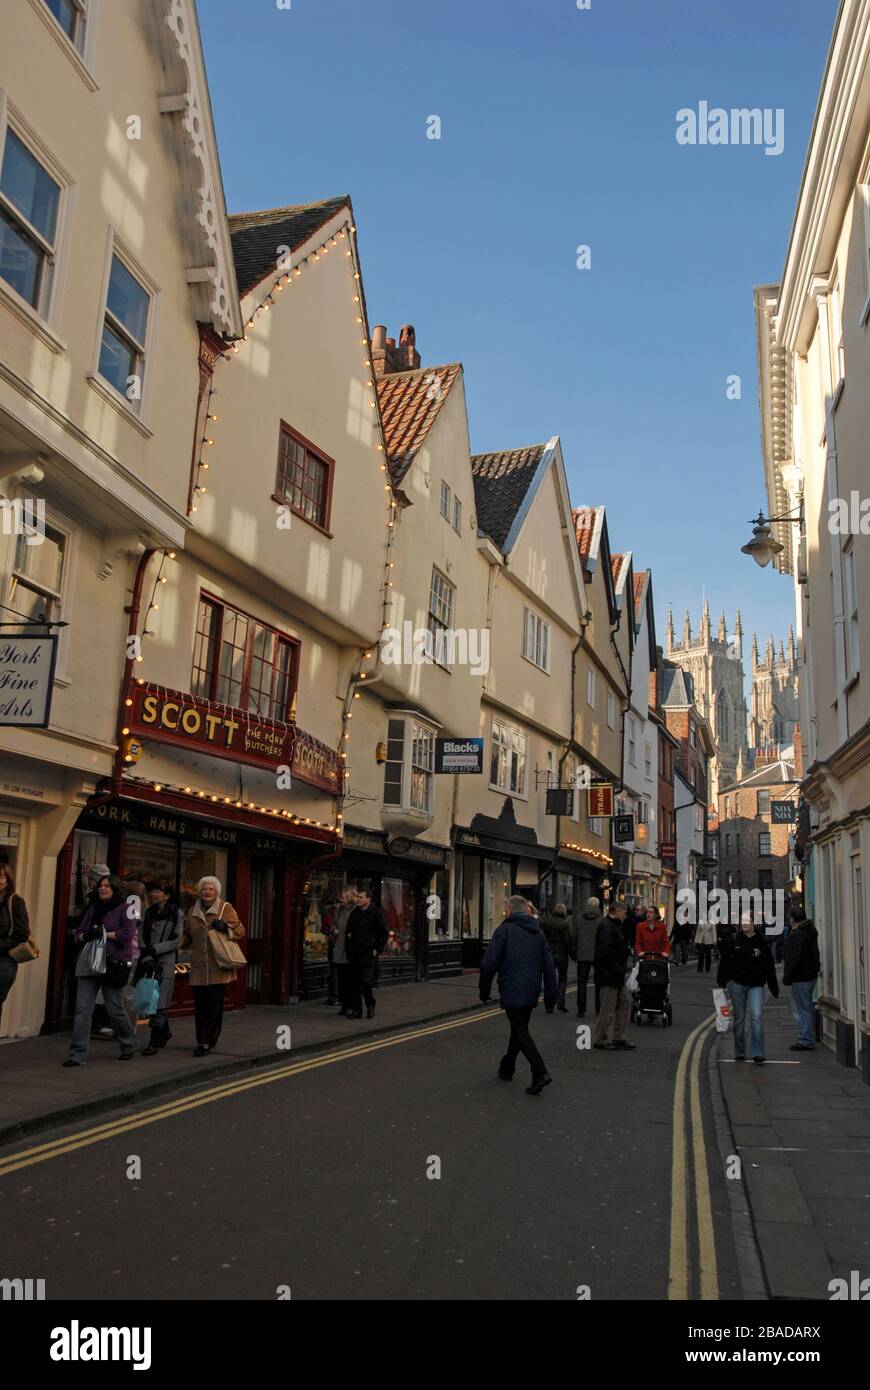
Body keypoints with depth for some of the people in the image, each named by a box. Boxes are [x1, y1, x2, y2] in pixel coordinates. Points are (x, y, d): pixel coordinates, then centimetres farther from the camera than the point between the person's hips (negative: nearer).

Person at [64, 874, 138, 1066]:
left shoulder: (124, 908, -1)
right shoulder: (93, 909, 16)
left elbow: (128, 934, -13)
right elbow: (78, 933, 15)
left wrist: (104, 933, -13)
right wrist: (85, 936, -7)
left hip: (113, 965, -5)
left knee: (115, 1010, 4)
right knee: (82, 1009, -5)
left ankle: (129, 1045, 28)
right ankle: (78, 1054, -1)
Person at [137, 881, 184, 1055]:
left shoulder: (177, 914, -2)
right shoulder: (149, 912, 12)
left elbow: (175, 941, -5)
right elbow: (142, 936, 5)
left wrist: (155, 949, -13)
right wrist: (146, 956, -8)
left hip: (166, 960, -5)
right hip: (148, 960, 5)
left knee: (159, 1002, -9)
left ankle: (155, 1041, -2)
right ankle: (165, 1032, 29)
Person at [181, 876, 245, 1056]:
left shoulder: (226, 909, 3)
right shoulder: (193, 912, 15)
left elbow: (240, 932, 1)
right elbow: (187, 936, 22)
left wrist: (226, 927, -17)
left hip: (218, 968, -3)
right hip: (198, 967, 3)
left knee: (214, 1005, -4)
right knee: (200, 1005, 3)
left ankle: (206, 1041, 1)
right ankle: (205, 1041, 12)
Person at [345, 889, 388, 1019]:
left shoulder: (376, 913, -5)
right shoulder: (354, 913, 11)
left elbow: (384, 933, -3)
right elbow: (348, 931, 23)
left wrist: (377, 950, -7)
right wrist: (348, 948, 11)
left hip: (368, 954, -5)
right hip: (354, 954, 5)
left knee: (366, 982, -9)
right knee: (353, 983, 4)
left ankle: (370, 1006, 12)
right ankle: (355, 1009, 12)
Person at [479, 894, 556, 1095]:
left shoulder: (504, 930, -7)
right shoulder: (538, 932, 13)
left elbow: (489, 963, -11)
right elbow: (549, 965, 10)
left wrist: (484, 990, -1)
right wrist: (550, 994, 13)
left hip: (512, 991, -7)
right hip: (531, 991, 7)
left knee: (520, 1031, -6)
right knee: (518, 1027, 20)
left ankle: (540, 1072, -18)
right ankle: (507, 1068, 32)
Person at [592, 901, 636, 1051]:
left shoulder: (614, 926, 17)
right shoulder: (607, 927, -18)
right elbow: (605, 951, -27)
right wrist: (617, 969, -21)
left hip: (616, 976, 11)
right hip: (610, 975, -11)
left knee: (625, 1001, 15)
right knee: (608, 1009, -2)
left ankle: (619, 1037, 22)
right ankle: (599, 1039, 10)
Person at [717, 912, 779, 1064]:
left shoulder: (761, 942, -1)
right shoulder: (734, 940, -1)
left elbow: (769, 966, 4)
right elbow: (724, 961, 4)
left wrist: (774, 989, 5)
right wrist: (721, 983, 2)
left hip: (756, 984, -1)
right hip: (737, 984, 1)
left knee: (757, 1016, -13)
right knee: (739, 1018, 8)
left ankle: (757, 1053, -8)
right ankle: (739, 1053, 20)